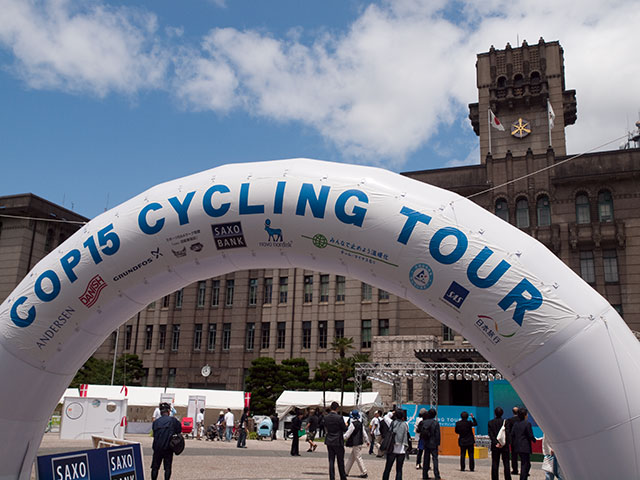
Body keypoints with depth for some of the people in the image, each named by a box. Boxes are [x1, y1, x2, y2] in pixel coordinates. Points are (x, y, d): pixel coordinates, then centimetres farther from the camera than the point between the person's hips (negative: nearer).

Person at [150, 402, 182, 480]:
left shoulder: (155, 422, 7)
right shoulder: (173, 420, -1)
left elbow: (154, 434, 10)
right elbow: (179, 433, 3)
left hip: (157, 447, 2)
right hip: (168, 447, -2)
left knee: (155, 467, 12)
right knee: (167, 467, 7)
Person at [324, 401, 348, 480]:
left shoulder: (326, 417, -1)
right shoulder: (339, 417, -17)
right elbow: (345, 429, -8)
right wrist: (345, 425, 12)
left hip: (329, 441, 4)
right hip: (338, 441, -4)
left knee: (331, 461, 8)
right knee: (340, 461, 8)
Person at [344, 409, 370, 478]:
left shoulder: (352, 424, -16)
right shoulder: (360, 423, 8)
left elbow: (347, 434, -12)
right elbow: (364, 433, 15)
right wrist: (367, 441, 26)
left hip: (355, 444, -9)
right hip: (359, 442, 9)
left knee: (358, 458, -2)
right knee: (351, 458, 14)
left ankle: (364, 473, 1)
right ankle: (346, 472, 21)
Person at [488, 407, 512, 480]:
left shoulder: (490, 422, 0)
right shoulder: (505, 422, -5)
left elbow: (491, 435, -6)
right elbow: (507, 434, -9)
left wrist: (496, 443, -10)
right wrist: (502, 443, -9)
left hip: (495, 446, 1)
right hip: (504, 446, -1)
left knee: (495, 464, 5)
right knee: (506, 464, 5)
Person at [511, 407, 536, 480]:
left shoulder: (515, 424, 6)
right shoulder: (527, 424, -13)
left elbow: (512, 434, 7)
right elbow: (530, 435, -12)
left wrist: (513, 444, 16)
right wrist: (534, 440, 8)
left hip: (517, 447, 7)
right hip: (525, 447, -7)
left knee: (524, 464, 20)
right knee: (525, 464, 1)